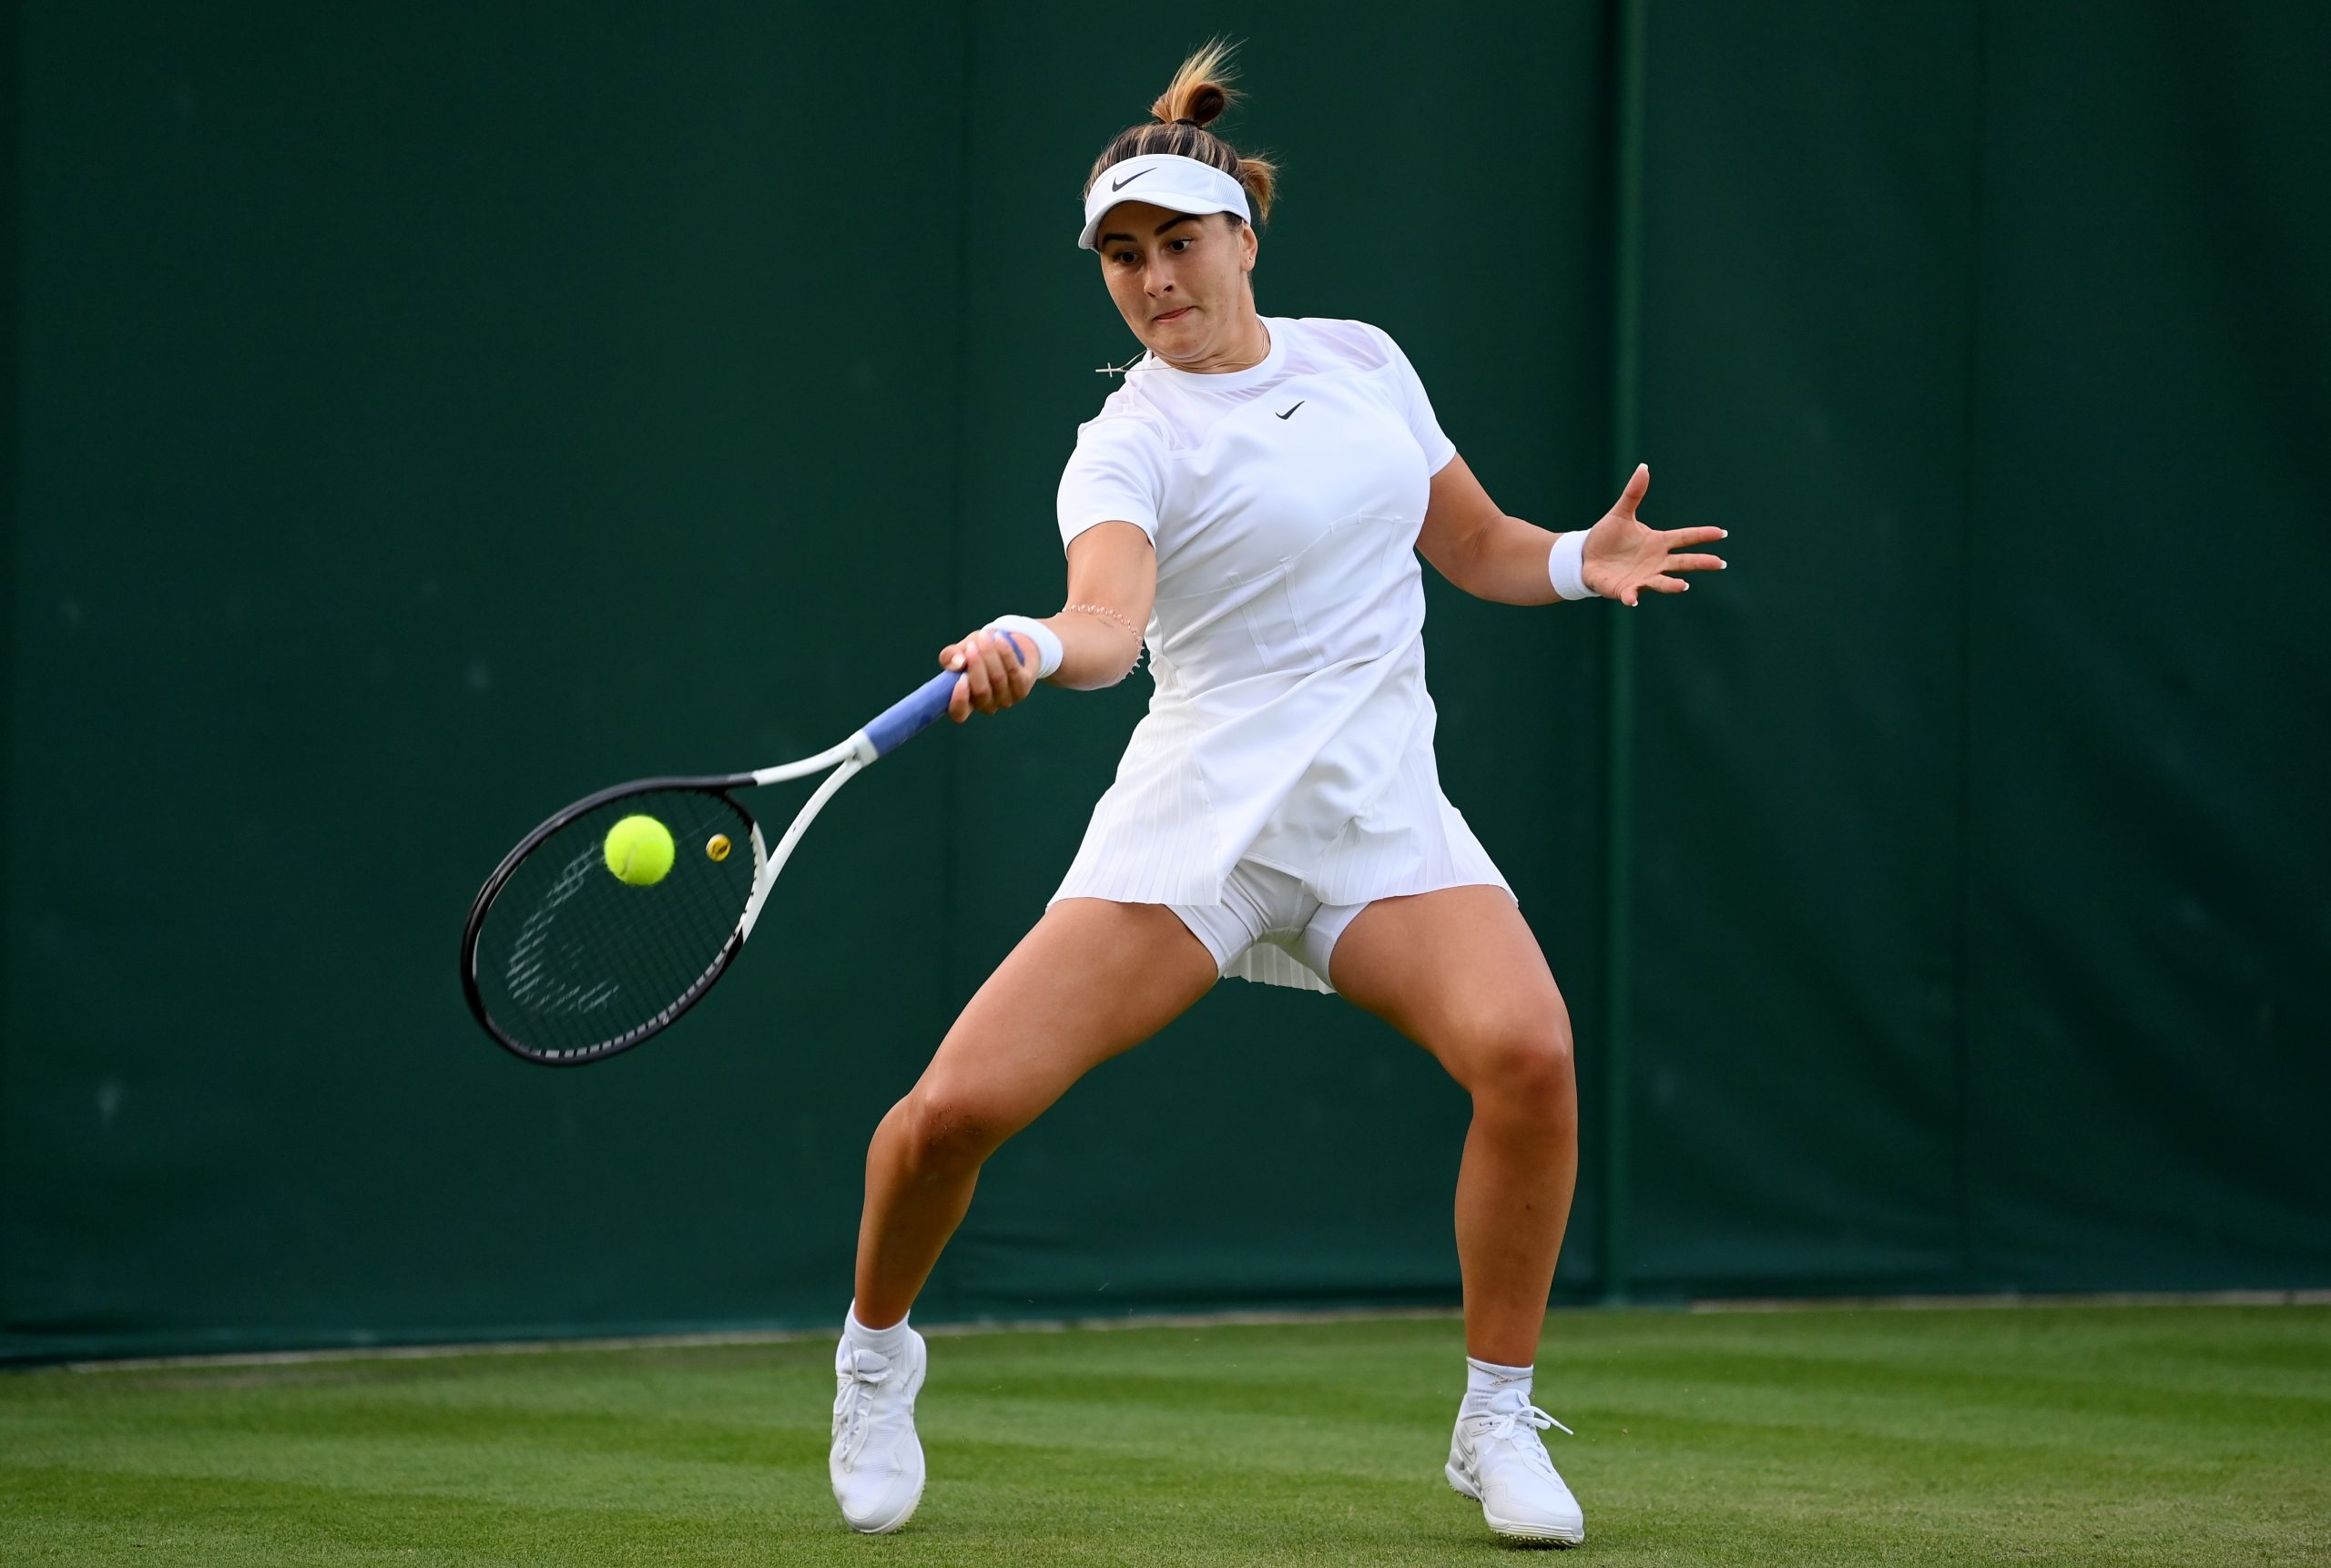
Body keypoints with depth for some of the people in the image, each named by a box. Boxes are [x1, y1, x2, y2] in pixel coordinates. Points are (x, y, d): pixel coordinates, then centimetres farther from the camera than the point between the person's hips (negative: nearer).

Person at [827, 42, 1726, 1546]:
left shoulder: (1363, 362, 11)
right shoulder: (1129, 445, -5)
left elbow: (1476, 544, 22)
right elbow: (1112, 613, -25)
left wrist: (1581, 562, 1)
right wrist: (1035, 648, -48)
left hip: (1383, 813, 3)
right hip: (1199, 811, -3)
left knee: (1527, 1048, -27)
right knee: (956, 1107, -15)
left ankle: (1499, 1424, -8)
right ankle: (878, 1349, 19)